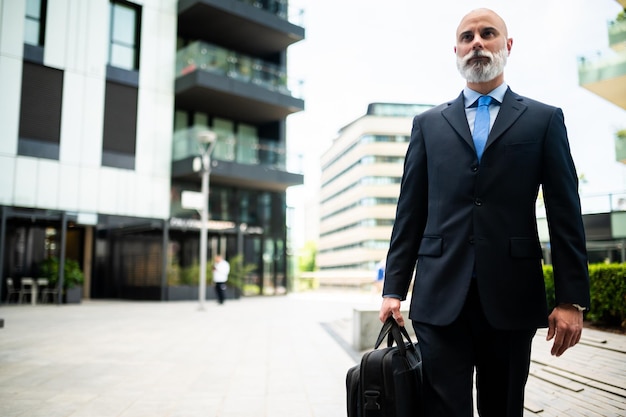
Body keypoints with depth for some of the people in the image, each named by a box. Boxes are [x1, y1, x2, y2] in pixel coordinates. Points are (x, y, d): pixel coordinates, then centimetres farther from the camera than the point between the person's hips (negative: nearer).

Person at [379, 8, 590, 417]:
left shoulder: (544, 119, 9)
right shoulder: (428, 124, 12)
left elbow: (566, 214, 4)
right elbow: (409, 213, 9)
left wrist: (572, 299, -2)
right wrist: (394, 289, 3)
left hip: (511, 296, 0)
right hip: (440, 296, 1)